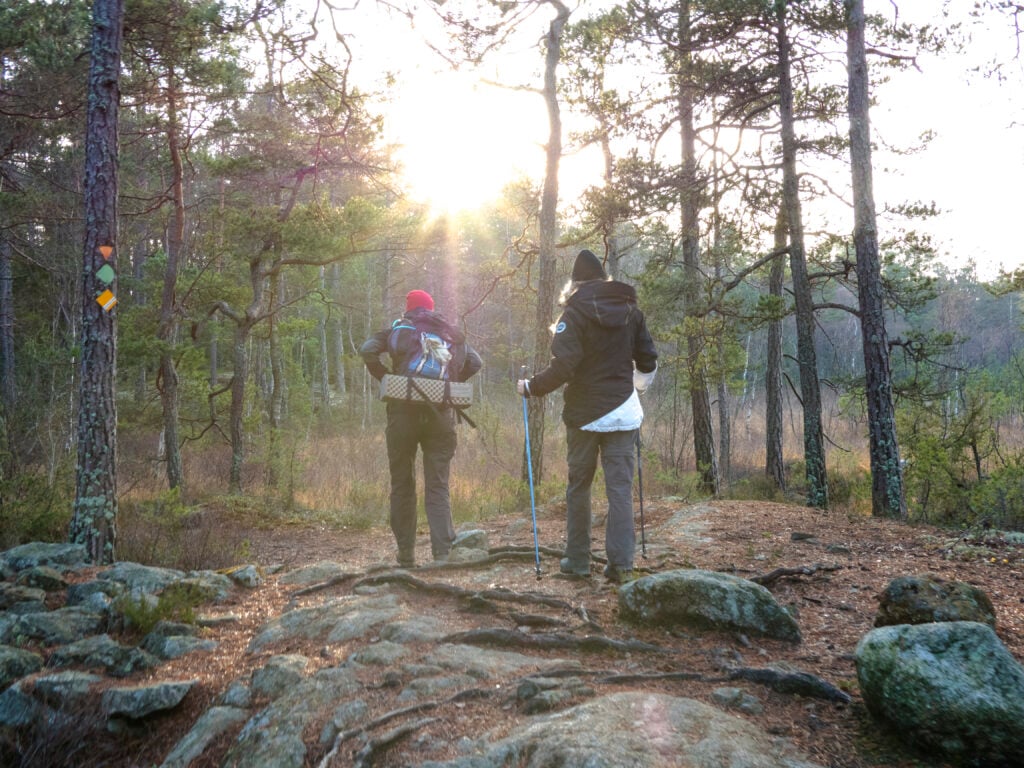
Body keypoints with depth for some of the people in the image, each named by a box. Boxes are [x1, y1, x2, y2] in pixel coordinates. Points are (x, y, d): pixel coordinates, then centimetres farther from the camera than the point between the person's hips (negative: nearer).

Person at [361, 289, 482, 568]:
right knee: (438, 486, 1)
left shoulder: (397, 329, 8)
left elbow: (367, 350, -7)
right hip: (441, 413, 1)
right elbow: (476, 362, 8)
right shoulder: (451, 333, 16)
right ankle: (443, 552, -13)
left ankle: (406, 556, 10)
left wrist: (384, 378, 4)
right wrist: (451, 382, 13)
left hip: (404, 410, -1)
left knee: (402, 484, 9)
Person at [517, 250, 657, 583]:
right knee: (620, 487, 1)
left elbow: (562, 366, -16)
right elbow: (648, 361, 12)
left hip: (585, 412, -3)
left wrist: (531, 387, -2)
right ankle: (621, 563, -5)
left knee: (578, 486, 9)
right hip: (623, 412, 3)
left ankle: (577, 559, 15)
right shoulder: (630, 310, 6)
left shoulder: (576, 311, -8)